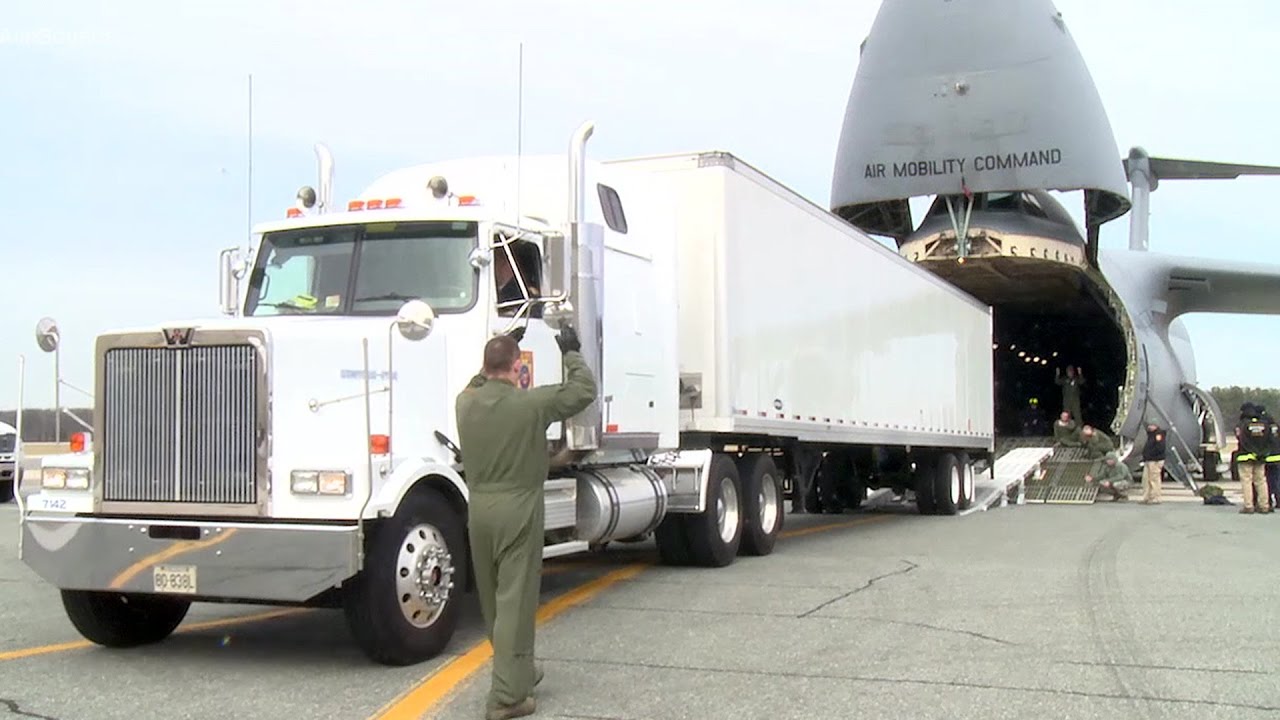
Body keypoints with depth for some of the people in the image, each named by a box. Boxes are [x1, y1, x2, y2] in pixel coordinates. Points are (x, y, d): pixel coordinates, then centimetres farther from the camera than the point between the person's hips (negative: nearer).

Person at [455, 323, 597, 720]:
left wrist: (500, 348, 31)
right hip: (519, 508, -6)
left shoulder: (466, 402, 0)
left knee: (493, 601, 18)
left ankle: (519, 671, 36)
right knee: (515, 602, -3)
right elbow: (584, 390, -2)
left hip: (479, 506, 6)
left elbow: (480, 383, 26)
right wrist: (572, 354, 12)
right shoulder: (531, 403, -14)